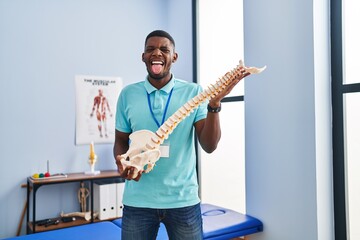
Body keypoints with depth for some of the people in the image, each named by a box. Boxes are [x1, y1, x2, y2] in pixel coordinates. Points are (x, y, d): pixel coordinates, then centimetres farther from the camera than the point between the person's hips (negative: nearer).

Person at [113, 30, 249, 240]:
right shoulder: (128, 94, 1)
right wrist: (122, 162, -11)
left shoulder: (193, 92, -3)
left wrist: (215, 102, -20)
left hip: (183, 200, 0)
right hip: (138, 201, 1)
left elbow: (209, 146, -8)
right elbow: (121, 141, 9)